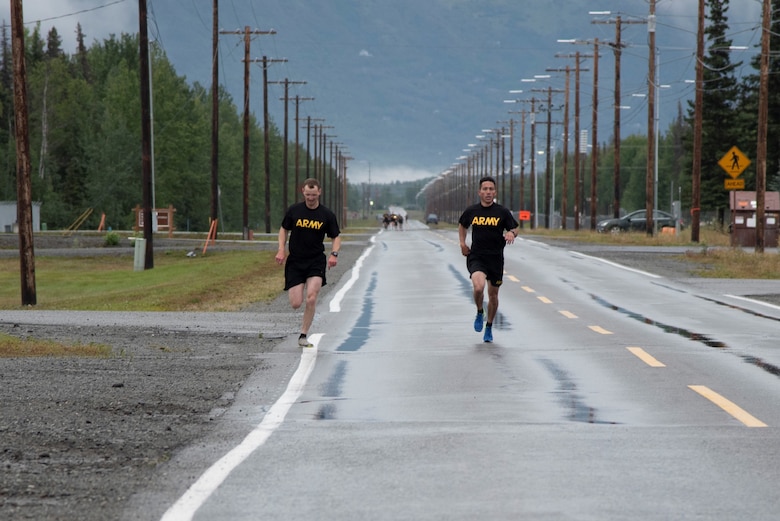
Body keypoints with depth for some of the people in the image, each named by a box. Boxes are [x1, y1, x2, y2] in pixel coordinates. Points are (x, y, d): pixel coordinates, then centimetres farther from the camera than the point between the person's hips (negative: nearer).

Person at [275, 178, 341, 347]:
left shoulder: (327, 215, -2)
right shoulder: (294, 210, -1)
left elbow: (335, 237, 7)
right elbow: (284, 230, 12)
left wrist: (334, 254, -11)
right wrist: (281, 250, -4)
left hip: (316, 262, -1)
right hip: (295, 262, 1)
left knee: (311, 298, -19)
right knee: (296, 304, -6)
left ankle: (303, 336, -5)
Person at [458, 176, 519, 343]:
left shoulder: (502, 212, -2)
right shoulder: (471, 211, 2)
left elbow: (514, 229, 5)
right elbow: (462, 225, 22)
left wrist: (511, 233, -18)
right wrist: (462, 243, 9)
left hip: (496, 258, 1)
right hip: (476, 257, -1)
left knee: (493, 295, 12)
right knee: (479, 287, -26)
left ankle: (489, 327, 33)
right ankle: (480, 313, 5)